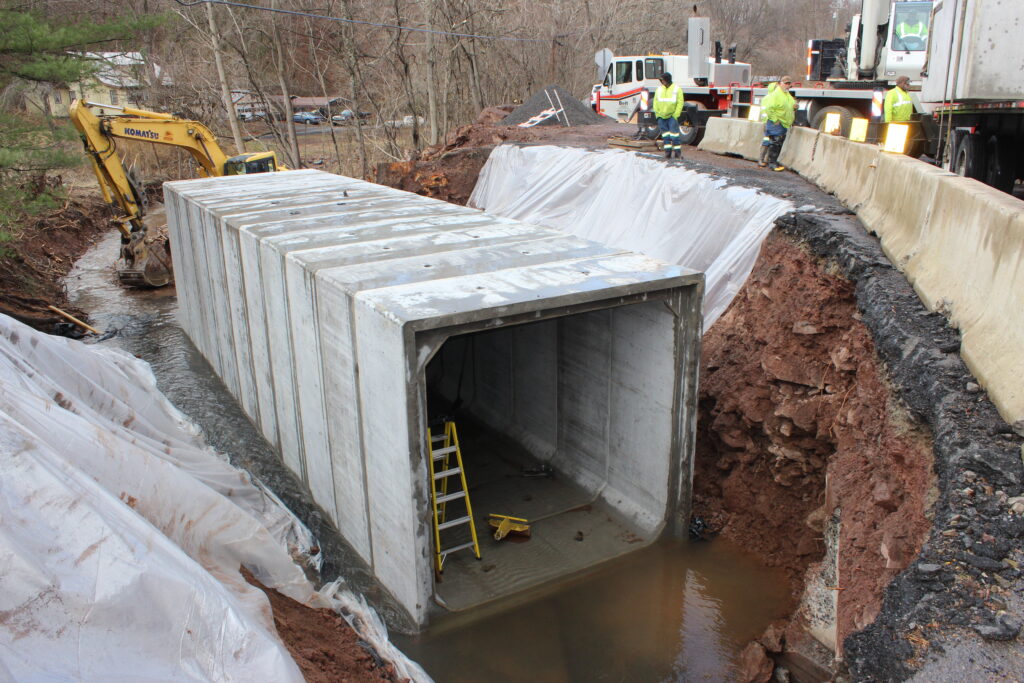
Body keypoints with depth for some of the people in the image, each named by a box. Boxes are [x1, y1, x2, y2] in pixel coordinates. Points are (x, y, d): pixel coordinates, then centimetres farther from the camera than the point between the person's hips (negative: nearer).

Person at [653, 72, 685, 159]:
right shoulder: (659, 89, 10)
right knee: (665, 134, 4)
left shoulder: (677, 89, -1)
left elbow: (680, 103, -4)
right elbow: (655, 102, 12)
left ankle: (678, 152, -3)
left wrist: (675, 115, -12)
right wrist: (657, 114, 2)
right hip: (661, 116, 4)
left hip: (672, 116, -4)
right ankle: (668, 152, 8)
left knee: (674, 133, -8)